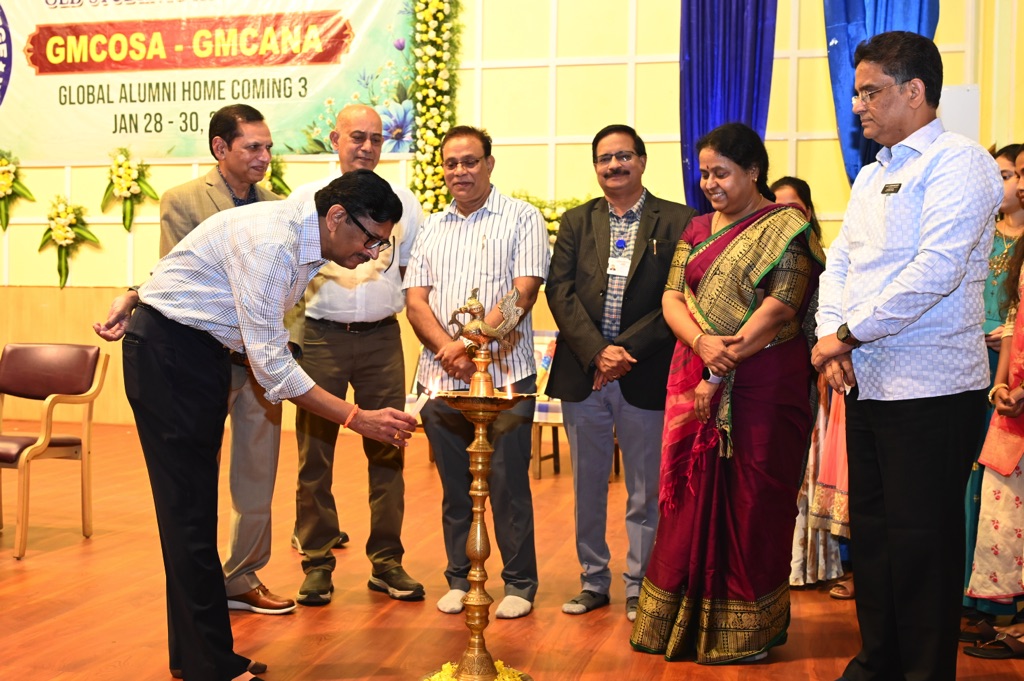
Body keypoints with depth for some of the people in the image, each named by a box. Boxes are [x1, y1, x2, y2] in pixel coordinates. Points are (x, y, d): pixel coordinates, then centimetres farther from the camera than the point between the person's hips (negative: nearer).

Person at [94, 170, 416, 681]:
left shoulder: (309, 241, 3)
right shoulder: (270, 241, -27)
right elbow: (271, 365, -29)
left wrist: (137, 299, 13)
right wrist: (357, 418, -29)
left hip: (204, 351, 9)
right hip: (167, 351, -9)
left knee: (195, 504, 9)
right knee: (190, 506, -9)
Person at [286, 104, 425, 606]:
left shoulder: (401, 200, 11)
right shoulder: (307, 198, 6)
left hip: (382, 338, 2)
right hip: (321, 337, -1)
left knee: (387, 451, 3)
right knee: (315, 453, 1)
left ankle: (386, 562, 12)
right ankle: (316, 563, 11)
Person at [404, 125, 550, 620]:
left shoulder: (521, 218, 2)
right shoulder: (431, 228, 15)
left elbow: (523, 293, -10)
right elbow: (415, 300, 7)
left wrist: (471, 345, -16)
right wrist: (446, 349, -11)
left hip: (504, 376, -4)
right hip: (441, 378, 4)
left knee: (508, 484, 0)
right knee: (454, 486, 11)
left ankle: (519, 584, 13)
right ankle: (458, 579, 23)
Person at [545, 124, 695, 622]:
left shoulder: (677, 222, 0)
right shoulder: (576, 221, 10)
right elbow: (560, 292, 0)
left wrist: (627, 350, -16)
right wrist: (598, 351, -14)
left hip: (645, 376, -3)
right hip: (583, 373, 3)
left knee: (645, 492, 7)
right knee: (587, 487, 12)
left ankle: (639, 586, 20)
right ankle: (593, 581, 26)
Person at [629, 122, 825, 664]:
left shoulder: (785, 228, -4)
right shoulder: (697, 230, 15)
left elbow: (780, 305, -14)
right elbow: (672, 298, 7)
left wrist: (719, 375, -16)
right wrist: (702, 343, -15)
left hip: (762, 385, -5)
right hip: (696, 382, 5)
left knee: (751, 499, 1)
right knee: (693, 495, 7)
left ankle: (746, 630, 14)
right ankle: (686, 622, 18)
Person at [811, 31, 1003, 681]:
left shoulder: (958, 162, -10)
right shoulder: (872, 175, 16)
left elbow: (934, 272, -21)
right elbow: (840, 263, 15)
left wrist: (846, 334, -15)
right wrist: (832, 340, -3)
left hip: (931, 389, -8)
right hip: (868, 383, 8)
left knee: (920, 540, -1)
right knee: (870, 529, 15)